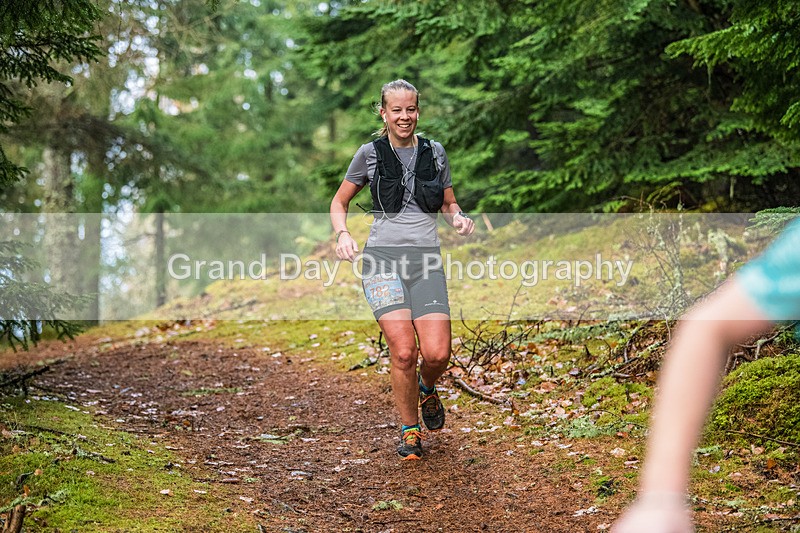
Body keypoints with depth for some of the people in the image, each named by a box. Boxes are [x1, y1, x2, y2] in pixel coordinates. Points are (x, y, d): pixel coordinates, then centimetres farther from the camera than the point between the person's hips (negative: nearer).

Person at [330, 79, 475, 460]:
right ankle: (410, 430, 9)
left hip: (426, 260, 2)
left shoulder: (434, 152, 11)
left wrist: (459, 218, -2)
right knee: (403, 352, -15)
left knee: (437, 353, -11)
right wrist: (343, 234, -6)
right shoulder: (370, 154, 6)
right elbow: (339, 202, 14)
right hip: (383, 258, -2)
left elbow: (448, 203, 21)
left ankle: (427, 389, 27)